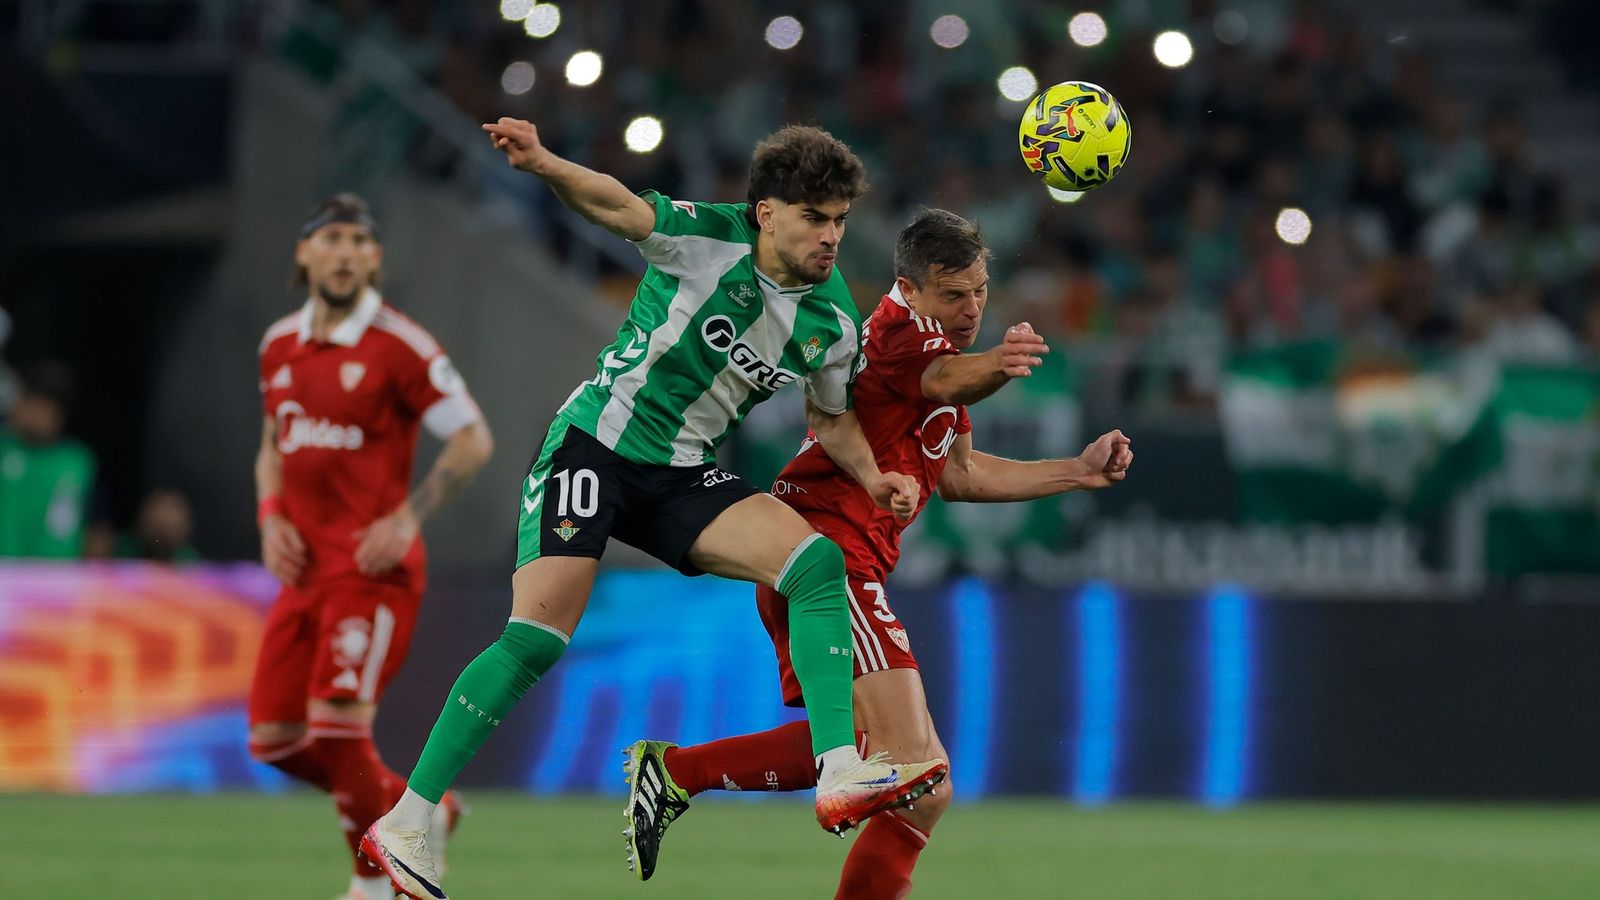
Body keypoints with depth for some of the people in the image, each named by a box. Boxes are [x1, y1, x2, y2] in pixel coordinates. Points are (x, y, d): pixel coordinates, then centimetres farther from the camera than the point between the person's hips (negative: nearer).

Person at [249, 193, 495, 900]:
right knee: (275, 741, 5)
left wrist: (408, 517, -15)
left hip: (374, 568, -7)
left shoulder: (398, 345, -9)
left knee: (337, 726, -16)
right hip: (304, 568, 7)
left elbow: (473, 438, -7)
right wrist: (271, 518, 6)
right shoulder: (280, 345, 12)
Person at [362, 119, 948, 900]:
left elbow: (831, 419, 19)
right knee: (539, 632, -17)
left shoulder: (833, 321, 2)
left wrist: (872, 479, 1)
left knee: (818, 561, -17)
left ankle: (839, 776, -21)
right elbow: (615, 204, -22)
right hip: (597, 445, -5)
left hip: (685, 478, 5)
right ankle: (405, 824, -10)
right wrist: (545, 165, -42)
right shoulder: (708, 238, -13)